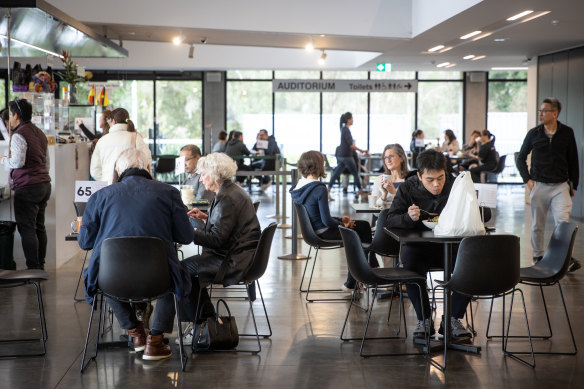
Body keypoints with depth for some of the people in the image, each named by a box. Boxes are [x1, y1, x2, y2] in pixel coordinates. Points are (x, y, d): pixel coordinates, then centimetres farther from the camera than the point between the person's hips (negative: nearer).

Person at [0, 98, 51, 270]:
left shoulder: (19, 135, -12)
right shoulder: (39, 133, 15)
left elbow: (18, 162, -20)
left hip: (27, 187, -9)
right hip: (44, 184, 9)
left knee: (27, 229, -5)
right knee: (39, 227, 12)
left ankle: (33, 268, -5)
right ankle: (40, 265, 17)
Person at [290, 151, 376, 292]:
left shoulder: (298, 187, 3)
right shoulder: (319, 189, -24)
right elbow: (327, 221, -24)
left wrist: (340, 219, 11)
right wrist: (343, 224, -5)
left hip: (313, 231, 9)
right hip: (323, 234, -9)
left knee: (364, 226, 19)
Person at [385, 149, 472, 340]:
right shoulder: (408, 188, -4)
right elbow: (390, 220, -7)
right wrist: (408, 217, -30)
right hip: (417, 246, -1)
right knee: (411, 266, -34)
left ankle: (453, 319, -8)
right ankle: (424, 320, -12)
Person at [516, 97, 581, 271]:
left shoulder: (567, 133, 2)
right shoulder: (534, 133, 2)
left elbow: (573, 160, 10)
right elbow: (521, 158, 12)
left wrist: (573, 185, 8)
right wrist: (527, 179, 0)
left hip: (561, 185, -1)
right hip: (538, 185, 1)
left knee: (563, 221, -13)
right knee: (537, 225, 7)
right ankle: (538, 256, 21)